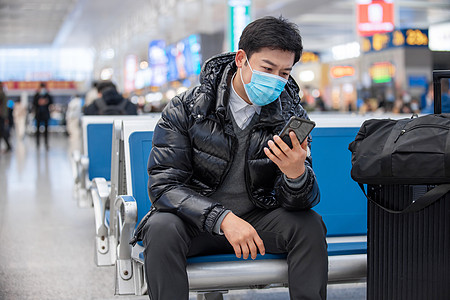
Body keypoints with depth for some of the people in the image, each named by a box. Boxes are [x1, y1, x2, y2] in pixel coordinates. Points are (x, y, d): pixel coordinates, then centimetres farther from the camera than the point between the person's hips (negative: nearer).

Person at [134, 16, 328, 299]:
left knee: (310, 225, -22)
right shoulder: (186, 108, -12)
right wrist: (223, 219, -32)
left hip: (256, 220, 2)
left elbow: (300, 202, -10)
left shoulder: (291, 115, -5)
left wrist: (297, 173, -36)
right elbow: (163, 185, -18)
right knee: (162, 228, -32)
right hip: (195, 219, -2)